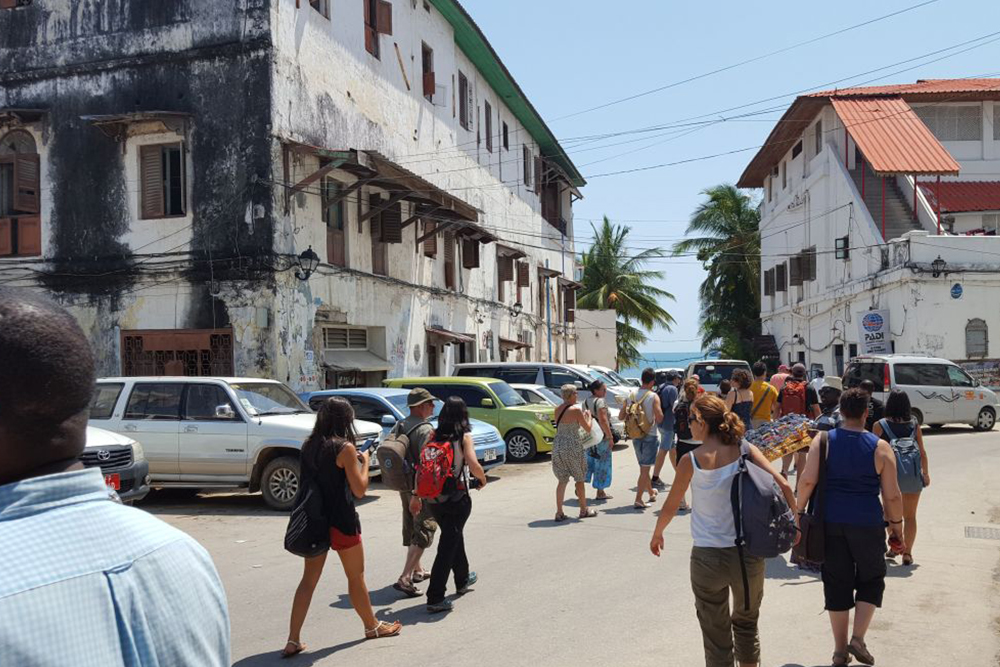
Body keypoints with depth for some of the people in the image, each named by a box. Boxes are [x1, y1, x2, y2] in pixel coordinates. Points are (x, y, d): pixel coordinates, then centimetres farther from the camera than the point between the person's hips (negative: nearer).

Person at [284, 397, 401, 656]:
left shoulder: (308, 445, 3)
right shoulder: (344, 448, -16)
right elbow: (359, 490, -14)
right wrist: (364, 462, 1)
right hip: (340, 521, -5)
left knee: (309, 579, 10)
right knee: (356, 577, 13)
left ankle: (293, 641, 6)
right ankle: (372, 626, 31)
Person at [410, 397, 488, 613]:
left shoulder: (433, 436, 3)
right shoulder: (464, 437, -9)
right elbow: (473, 465, -21)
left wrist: (417, 496, 6)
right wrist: (483, 479, -1)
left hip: (434, 499, 5)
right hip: (457, 499, -5)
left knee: (454, 537, 25)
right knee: (448, 546, -1)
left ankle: (463, 579, 43)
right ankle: (435, 598, -5)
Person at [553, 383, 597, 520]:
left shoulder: (558, 409, 7)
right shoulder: (576, 410, -12)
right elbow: (588, 428, -6)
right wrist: (588, 416, 12)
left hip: (558, 446, 6)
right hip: (573, 447, -6)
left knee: (562, 480, 10)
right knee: (580, 479, 11)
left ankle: (559, 512, 4)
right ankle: (584, 510, 22)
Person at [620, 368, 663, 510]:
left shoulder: (631, 396, 0)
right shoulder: (653, 397, -14)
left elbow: (621, 416, 3)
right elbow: (659, 418, -20)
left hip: (636, 436, 5)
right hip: (650, 436, -5)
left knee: (644, 466, 21)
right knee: (645, 468, -1)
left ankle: (651, 492, 39)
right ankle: (638, 499, -4)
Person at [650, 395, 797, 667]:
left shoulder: (690, 460, -9)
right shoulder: (745, 451, -6)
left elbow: (671, 505, 0)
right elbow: (783, 486, -11)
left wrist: (657, 534, 18)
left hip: (707, 558, -2)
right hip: (748, 554, 2)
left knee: (716, 634, 14)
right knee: (746, 623, 26)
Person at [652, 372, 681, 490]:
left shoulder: (662, 388, 13)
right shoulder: (672, 389, -14)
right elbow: (675, 408, -19)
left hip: (662, 423, 9)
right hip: (669, 424, -9)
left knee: (672, 448, 20)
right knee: (663, 451, -7)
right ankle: (655, 479, -7)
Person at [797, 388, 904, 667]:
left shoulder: (823, 440, -4)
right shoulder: (880, 447, -5)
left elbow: (807, 480, -11)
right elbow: (892, 495, -5)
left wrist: (798, 510, 1)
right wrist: (896, 523, 10)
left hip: (830, 523, 2)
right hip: (868, 524, -1)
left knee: (837, 584, 11)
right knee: (871, 580, 19)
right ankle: (858, 638, 8)